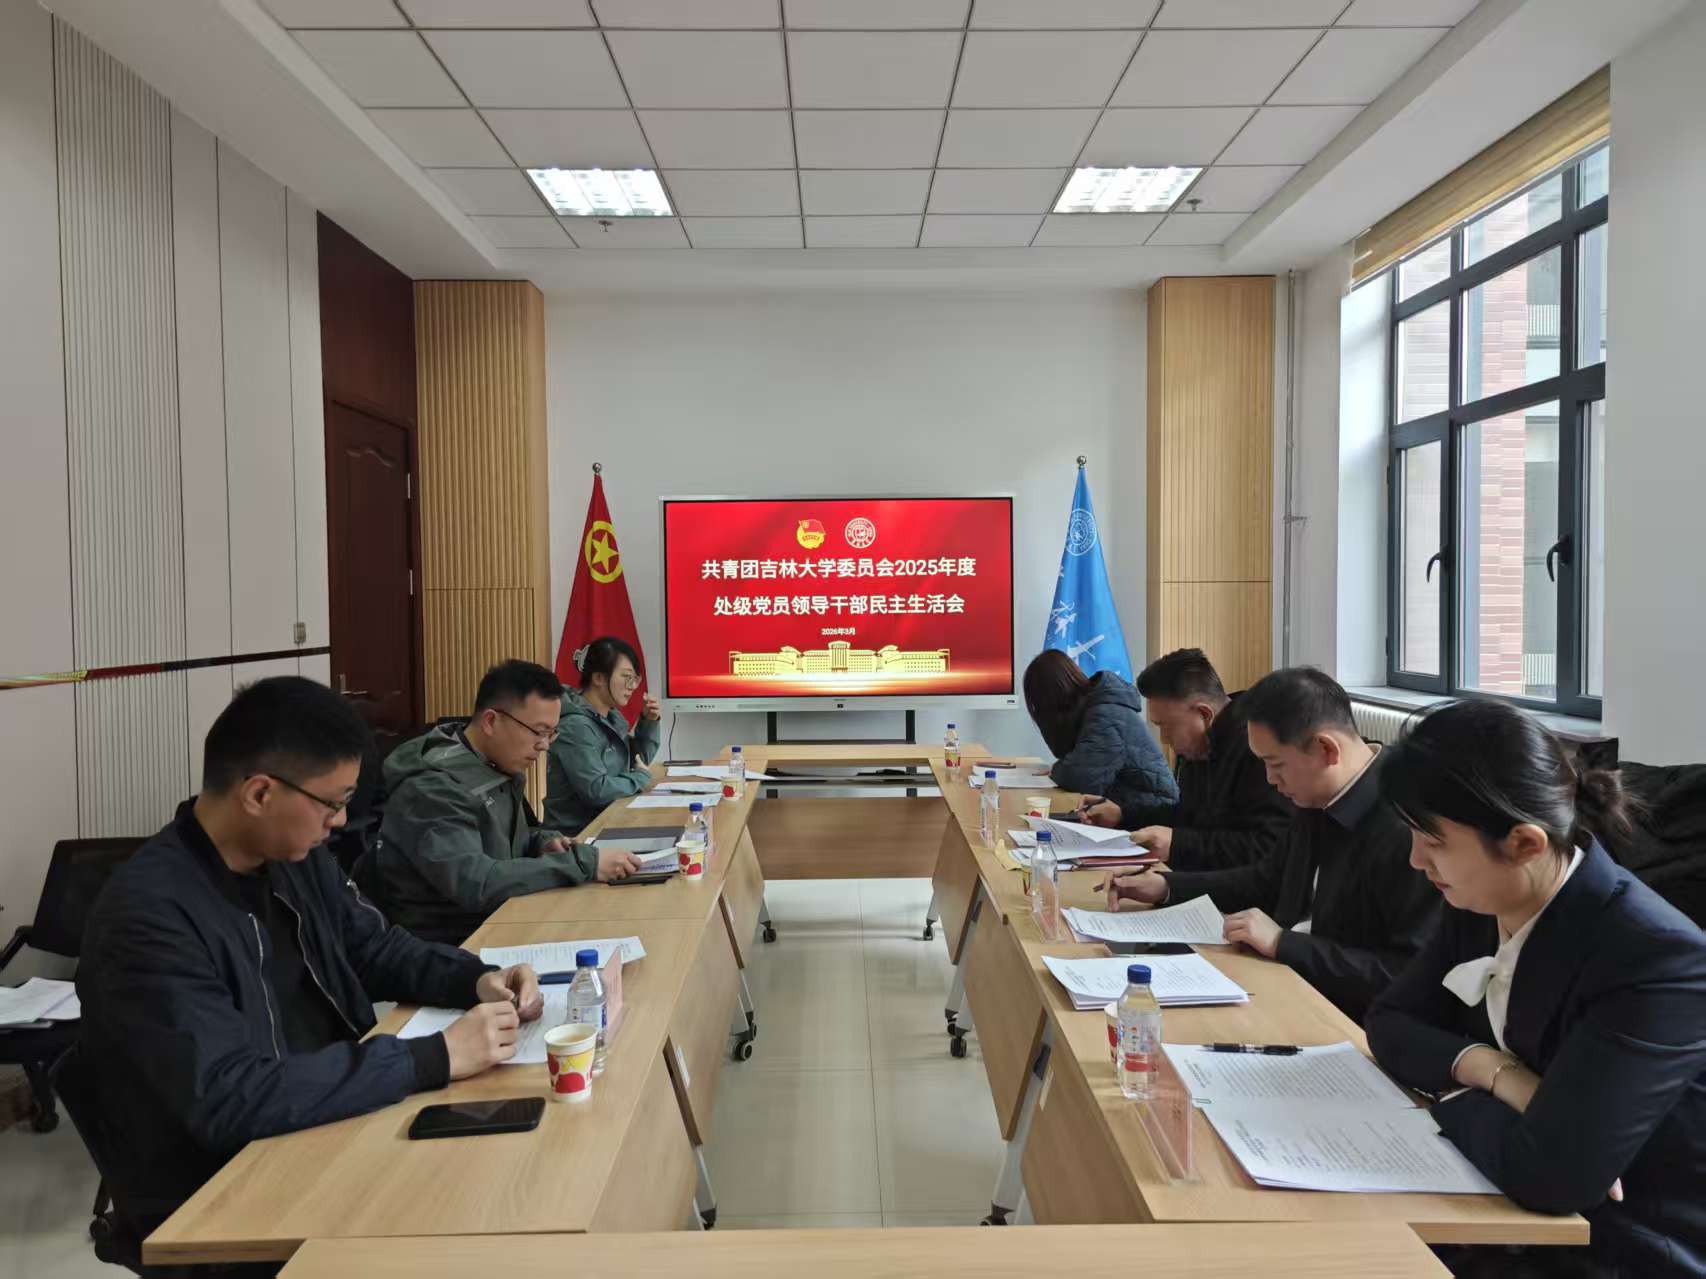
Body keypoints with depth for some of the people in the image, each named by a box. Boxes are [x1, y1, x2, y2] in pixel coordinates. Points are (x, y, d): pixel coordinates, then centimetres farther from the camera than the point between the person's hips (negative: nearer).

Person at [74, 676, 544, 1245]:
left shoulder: (297, 856, -1)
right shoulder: (148, 913, -25)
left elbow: (376, 949, 13)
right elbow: (228, 1100, -32)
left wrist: (478, 980, -6)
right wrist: (435, 1057, -32)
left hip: (335, 1123, 7)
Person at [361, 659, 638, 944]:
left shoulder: (499, 765, 3)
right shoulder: (434, 787, -23)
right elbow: (474, 883, -33)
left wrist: (544, 842, -3)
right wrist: (585, 863, -31)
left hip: (495, 921, 8)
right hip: (447, 945, -8)